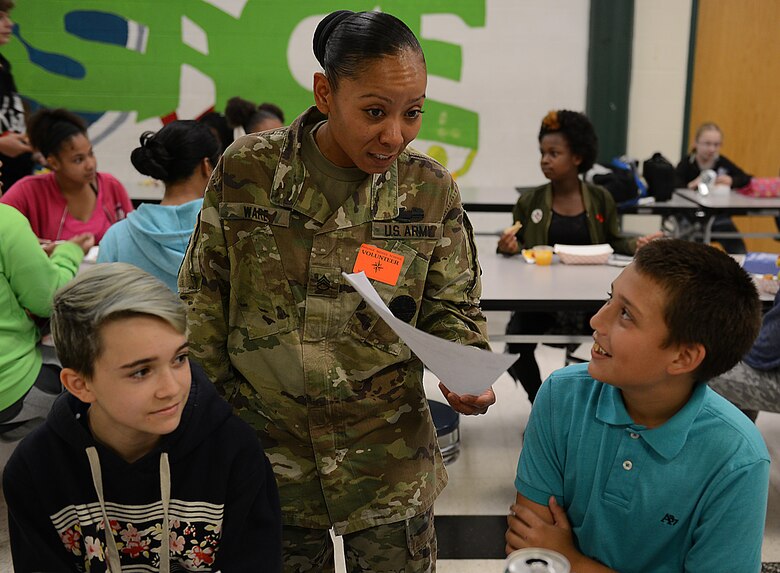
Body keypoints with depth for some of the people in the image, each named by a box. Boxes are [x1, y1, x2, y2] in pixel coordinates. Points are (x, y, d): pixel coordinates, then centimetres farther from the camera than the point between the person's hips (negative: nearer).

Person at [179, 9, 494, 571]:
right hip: (266, 444, 0)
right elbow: (204, 296, 1)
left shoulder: (432, 191, -7)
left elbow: (452, 308, 3)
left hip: (387, 451, 0)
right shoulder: (246, 170, -9)